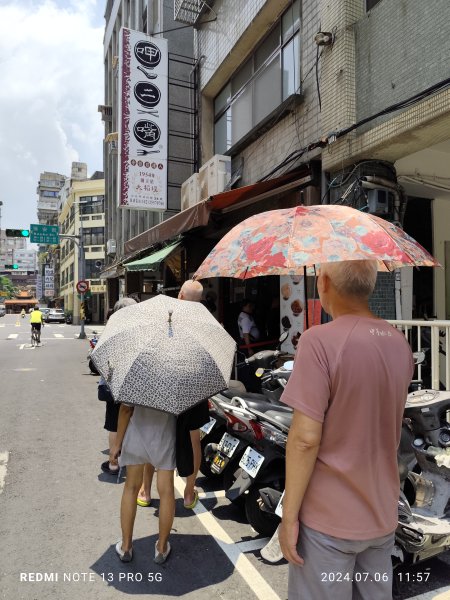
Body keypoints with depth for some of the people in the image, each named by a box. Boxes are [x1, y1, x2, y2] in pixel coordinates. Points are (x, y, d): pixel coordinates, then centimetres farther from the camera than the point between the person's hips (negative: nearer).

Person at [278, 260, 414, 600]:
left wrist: (289, 514, -12)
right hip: (383, 513, 6)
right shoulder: (400, 344, 1)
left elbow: (305, 438, -21)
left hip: (329, 517, -6)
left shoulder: (320, 340, -21)